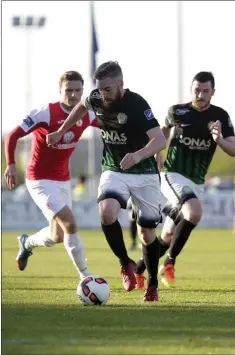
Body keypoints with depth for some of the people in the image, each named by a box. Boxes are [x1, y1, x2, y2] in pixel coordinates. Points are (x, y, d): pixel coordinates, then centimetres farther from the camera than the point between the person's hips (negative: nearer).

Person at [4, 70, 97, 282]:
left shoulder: (86, 115, -3)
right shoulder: (46, 114, -20)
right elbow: (13, 136, -18)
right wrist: (11, 164, -29)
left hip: (63, 180, 7)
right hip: (40, 180, -7)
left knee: (58, 237, 13)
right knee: (70, 224, -21)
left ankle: (27, 243, 46)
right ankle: (85, 276, -11)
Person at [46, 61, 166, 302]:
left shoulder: (137, 104, -23)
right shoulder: (97, 99, -7)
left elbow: (160, 140, -32)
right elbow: (82, 106, 19)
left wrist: (138, 155, -51)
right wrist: (61, 131, 21)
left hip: (144, 173, -3)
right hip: (113, 172, 3)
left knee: (147, 232, 5)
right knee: (106, 211, -27)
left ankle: (152, 285, 25)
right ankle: (126, 264, -7)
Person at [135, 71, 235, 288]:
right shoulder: (177, 112, -6)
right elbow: (164, 130, 16)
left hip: (197, 182, 4)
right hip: (173, 175, -4)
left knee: (168, 236, 11)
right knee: (194, 212, -32)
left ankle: (139, 270, 31)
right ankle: (169, 263, -20)